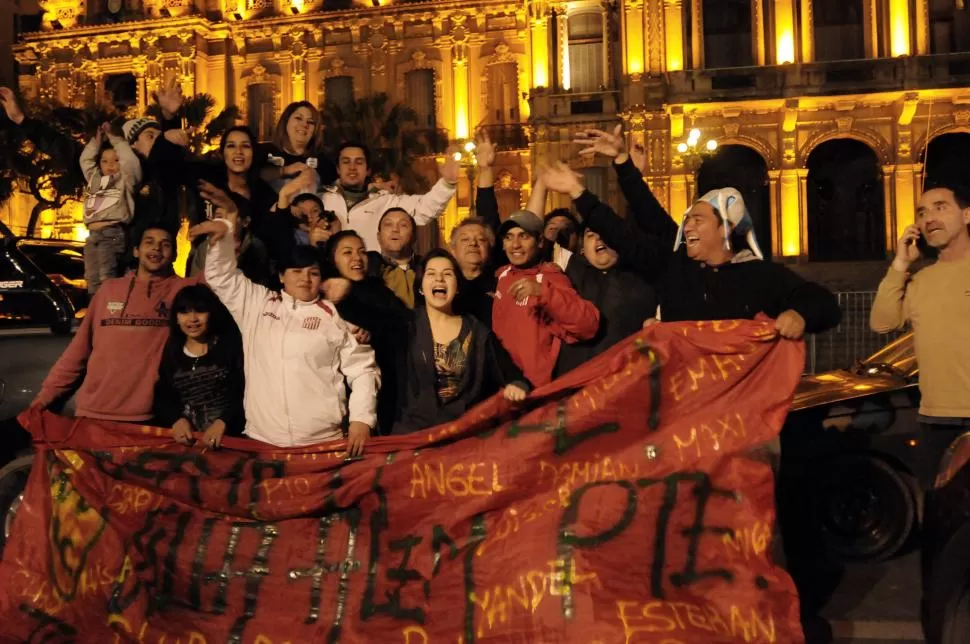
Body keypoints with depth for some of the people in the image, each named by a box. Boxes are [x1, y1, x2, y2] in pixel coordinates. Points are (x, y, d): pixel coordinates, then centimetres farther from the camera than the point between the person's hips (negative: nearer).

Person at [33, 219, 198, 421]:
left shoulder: (180, 289, 6)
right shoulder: (109, 289, 13)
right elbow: (78, 350, 16)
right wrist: (45, 396, 12)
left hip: (142, 419, -3)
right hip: (91, 414, 3)